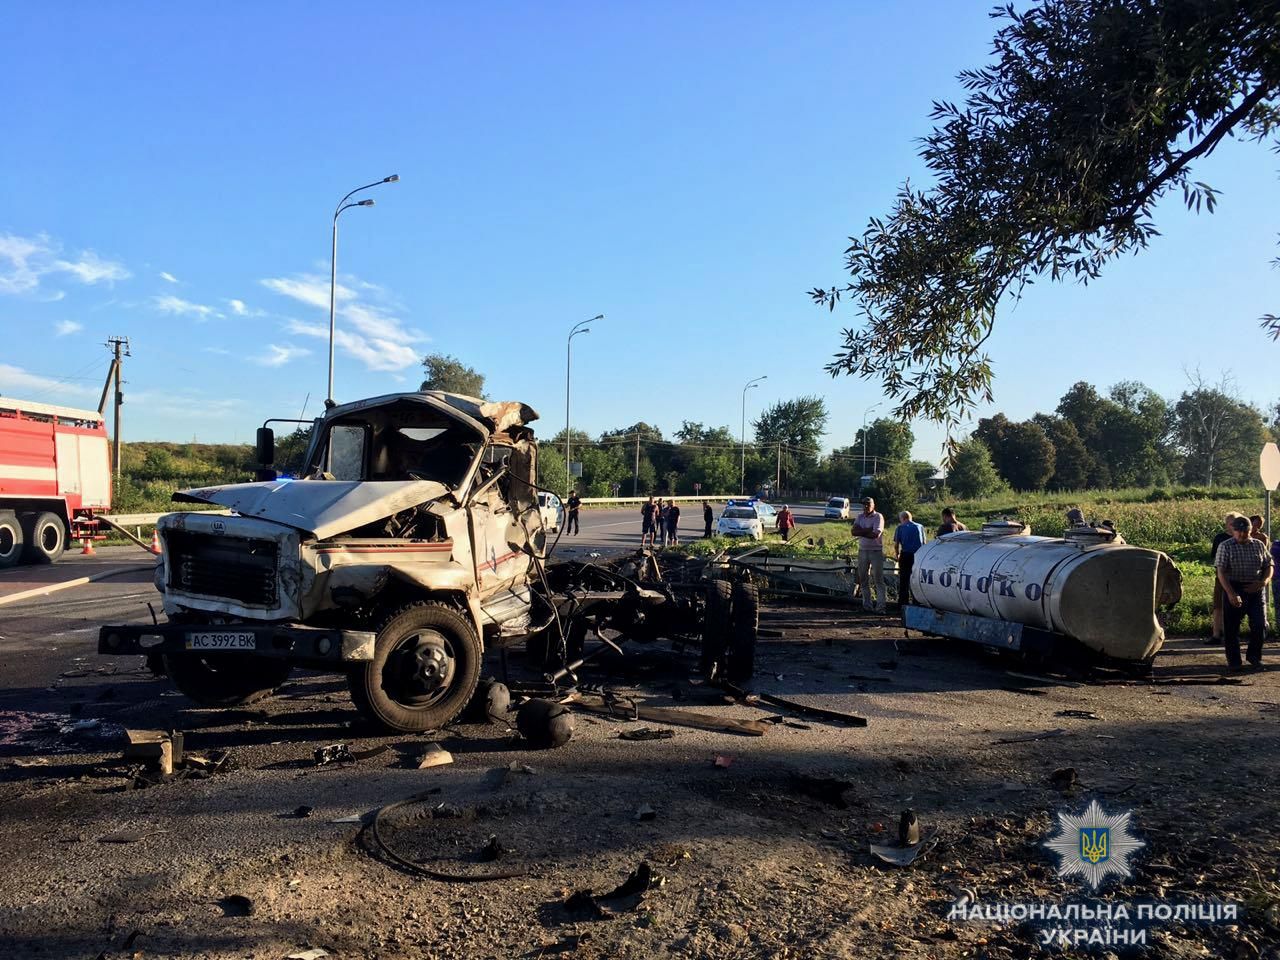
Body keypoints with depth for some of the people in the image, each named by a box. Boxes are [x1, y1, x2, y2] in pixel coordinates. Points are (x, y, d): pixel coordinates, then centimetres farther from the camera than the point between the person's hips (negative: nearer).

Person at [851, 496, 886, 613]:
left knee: (878, 579, -6)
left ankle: (880, 606, -8)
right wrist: (868, 530, -16)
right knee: (863, 579, 10)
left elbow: (875, 534, -20)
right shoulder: (860, 517, 9)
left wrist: (861, 532, -10)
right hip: (862, 550, 6)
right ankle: (866, 605, 19)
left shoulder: (878, 517, -7)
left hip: (876, 551, -6)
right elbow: (854, 531, -5)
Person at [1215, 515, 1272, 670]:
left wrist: (1263, 582, -9)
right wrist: (1231, 593, -21)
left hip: (1255, 590, 3)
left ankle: (1254, 656, 22)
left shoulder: (1259, 545, 8)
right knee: (1231, 627, 2)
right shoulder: (1225, 546, -4)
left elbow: (1269, 566, 12)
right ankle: (1233, 661, 15)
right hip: (1233, 590, -3)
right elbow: (1221, 572, -11)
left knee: (1259, 625, 0)